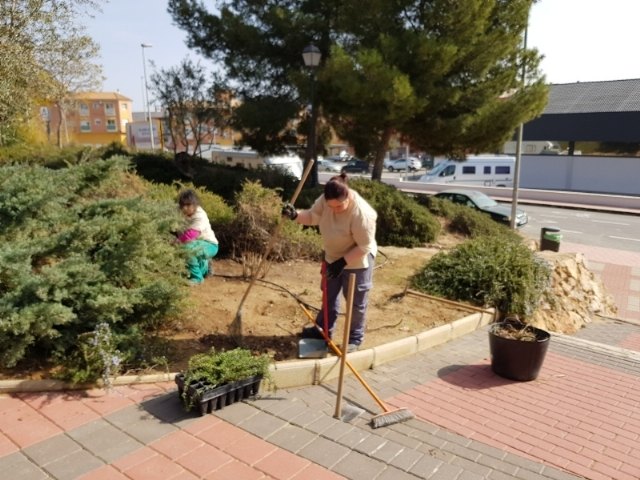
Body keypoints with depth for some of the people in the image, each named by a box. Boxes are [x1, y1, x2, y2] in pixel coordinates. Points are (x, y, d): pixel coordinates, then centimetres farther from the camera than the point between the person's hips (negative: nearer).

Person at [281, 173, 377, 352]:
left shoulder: (362, 213, -36)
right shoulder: (325, 200, -18)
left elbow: (364, 246, -28)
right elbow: (312, 216, -5)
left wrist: (343, 262, -27)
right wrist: (295, 214, -24)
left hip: (357, 262, -7)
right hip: (332, 257, 7)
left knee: (356, 302, 10)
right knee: (329, 296, 22)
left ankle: (355, 338, 30)